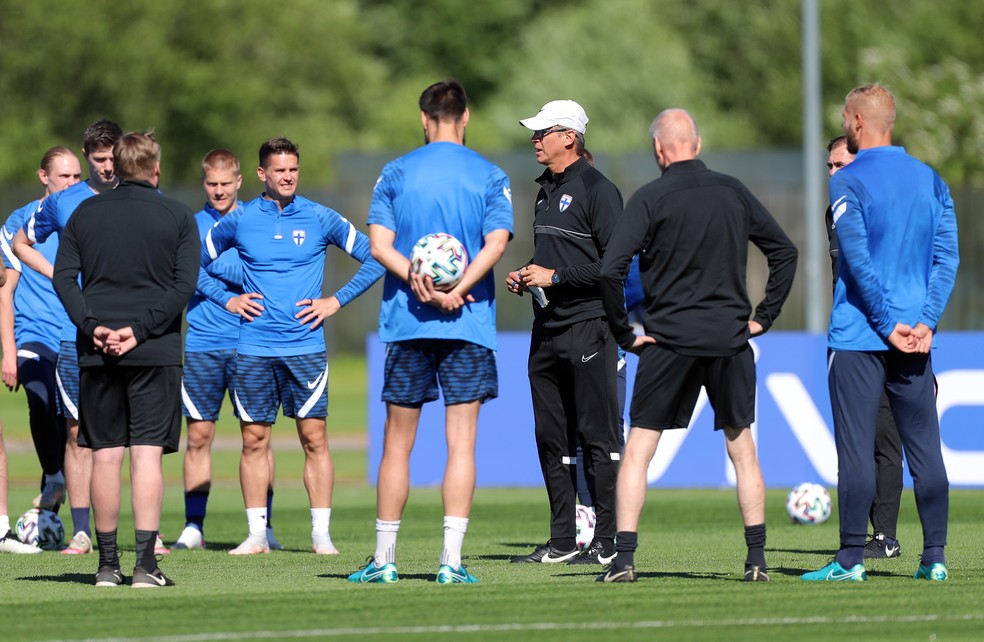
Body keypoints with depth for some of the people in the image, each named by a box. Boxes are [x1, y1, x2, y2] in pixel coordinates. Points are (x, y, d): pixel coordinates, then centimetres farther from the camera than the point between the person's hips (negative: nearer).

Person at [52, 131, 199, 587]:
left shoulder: (85, 213, 8)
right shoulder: (178, 217, 2)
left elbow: (63, 277, 0)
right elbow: (184, 285, -8)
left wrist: (92, 326, -8)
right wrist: (141, 330, -11)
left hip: (97, 354, 2)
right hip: (156, 352, -2)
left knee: (105, 455, 6)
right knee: (147, 454, -3)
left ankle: (107, 565, 10)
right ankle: (145, 563, -11)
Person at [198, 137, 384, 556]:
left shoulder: (320, 219, 3)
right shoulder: (239, 221, 5)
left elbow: (374, 258, 8)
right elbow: (195, 265, 16)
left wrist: (337, 301, 1)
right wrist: (227, 300, 4)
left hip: (305, 345, -1)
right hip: (253, 347, 1)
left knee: (313, 438, -4)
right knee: (254, 439, 2)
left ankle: (321, 533, 0)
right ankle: (257, 534, 7)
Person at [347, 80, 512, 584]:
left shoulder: (395, 173, 6)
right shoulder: (490, 177, 3)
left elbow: (379, 245, -4)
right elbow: (496, 243, -10)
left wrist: (416, 280, -14)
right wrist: (456, 291, -14)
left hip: (406, 322, 1)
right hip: (469, 325, -1)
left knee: (397, 443, 8)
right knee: (461, 443, -2)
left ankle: (384, 559, 10)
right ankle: (451, 561, -9)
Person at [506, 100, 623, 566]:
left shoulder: (597, 190, -10)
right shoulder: (546, 191, 17)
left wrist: (556, 277, -16)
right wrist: (526, 276, 9)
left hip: (588, 328, -9)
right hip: (547, 330, 9)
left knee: (597, 436, -6)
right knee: (552, 439, 9)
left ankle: (607, 541, -4)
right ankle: (561, 542, 14)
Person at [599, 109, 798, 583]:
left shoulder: (650, 199, -5)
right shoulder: (733, 193, 7)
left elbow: (611, 271, -14)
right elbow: (785, 251, 13)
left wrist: (624, 333, -4)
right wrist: (763, 316, 15)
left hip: (668, 340, -3)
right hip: (730, 339, 3)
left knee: (638, 449, 3)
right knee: (741, 447, 12)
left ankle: (624, 559, -5)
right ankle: (757, 558, 8)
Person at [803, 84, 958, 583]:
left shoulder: (847, 183, -6)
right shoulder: (931, 181, 10)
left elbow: (859, 261, -14)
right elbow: (947, 257, 4)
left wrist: (888, 325, -11)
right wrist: (925, 321, -2)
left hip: (858, 335, -5)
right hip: (915, 338, 5)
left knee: (855, 448, -3)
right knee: (924, 447, 7)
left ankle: (851, 560, -4)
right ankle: (934, 557, 6)